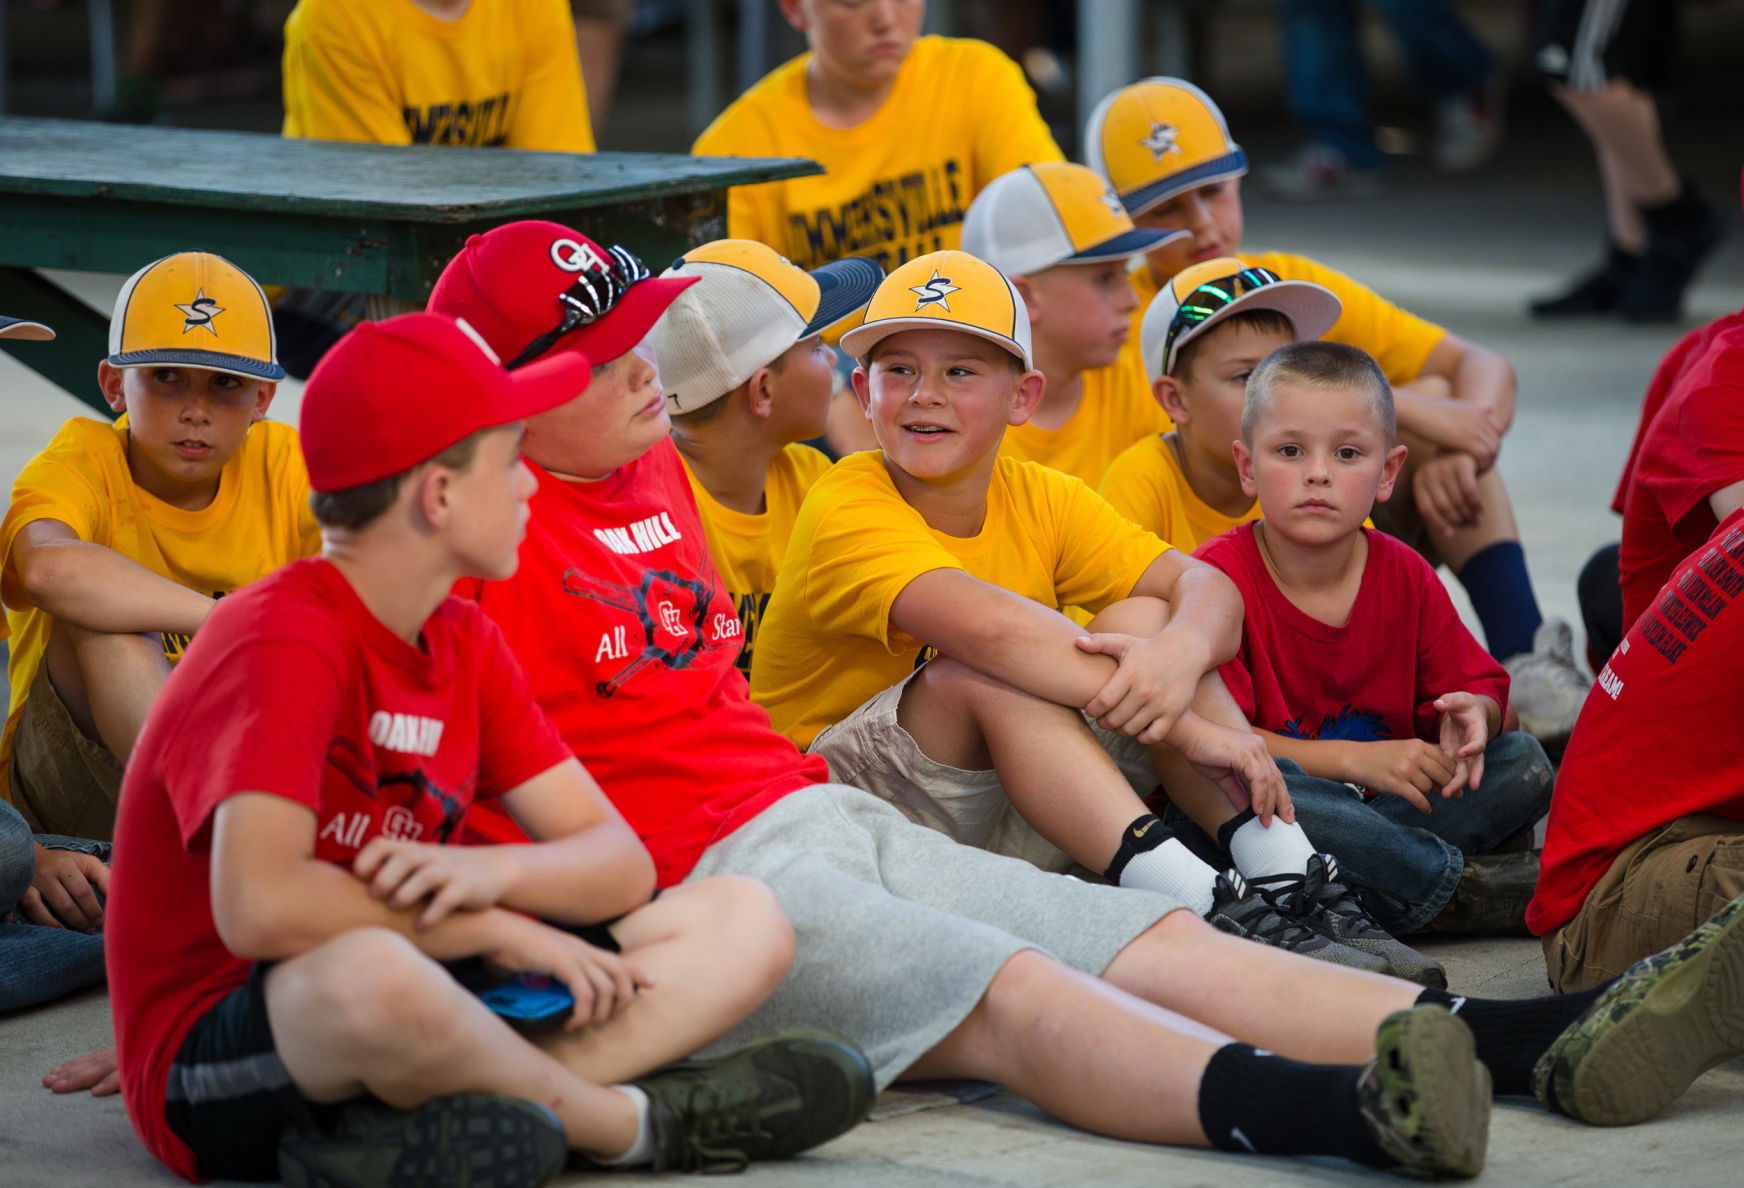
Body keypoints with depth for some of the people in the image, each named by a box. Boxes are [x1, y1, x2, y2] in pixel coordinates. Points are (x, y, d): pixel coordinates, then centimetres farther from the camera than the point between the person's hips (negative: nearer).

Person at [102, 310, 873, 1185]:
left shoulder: (464, 643, 9)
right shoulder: (284, 643, -17)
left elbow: (620, 865, 5)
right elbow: (259, 903, -32)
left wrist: (492, 871, -19)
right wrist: (497, 929, -19)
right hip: (219, 1066, -9)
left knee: (745, 922, 0)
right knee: (370, 974, -44)